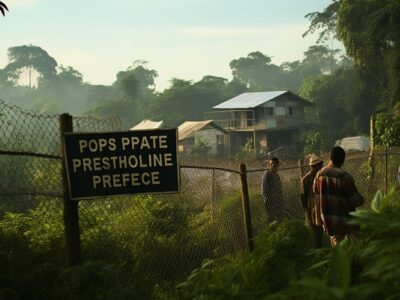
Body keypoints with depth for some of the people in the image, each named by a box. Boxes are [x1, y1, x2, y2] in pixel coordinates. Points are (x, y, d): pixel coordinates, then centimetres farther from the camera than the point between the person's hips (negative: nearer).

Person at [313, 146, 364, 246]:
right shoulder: (345, 176, -20)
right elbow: (354, 199, -14)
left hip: (328, 219, 5)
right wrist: (361, 199, 6)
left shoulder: (320, 173, -3)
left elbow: (315, 190, 15)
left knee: (335, 242, 15)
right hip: (344, 219, -5)